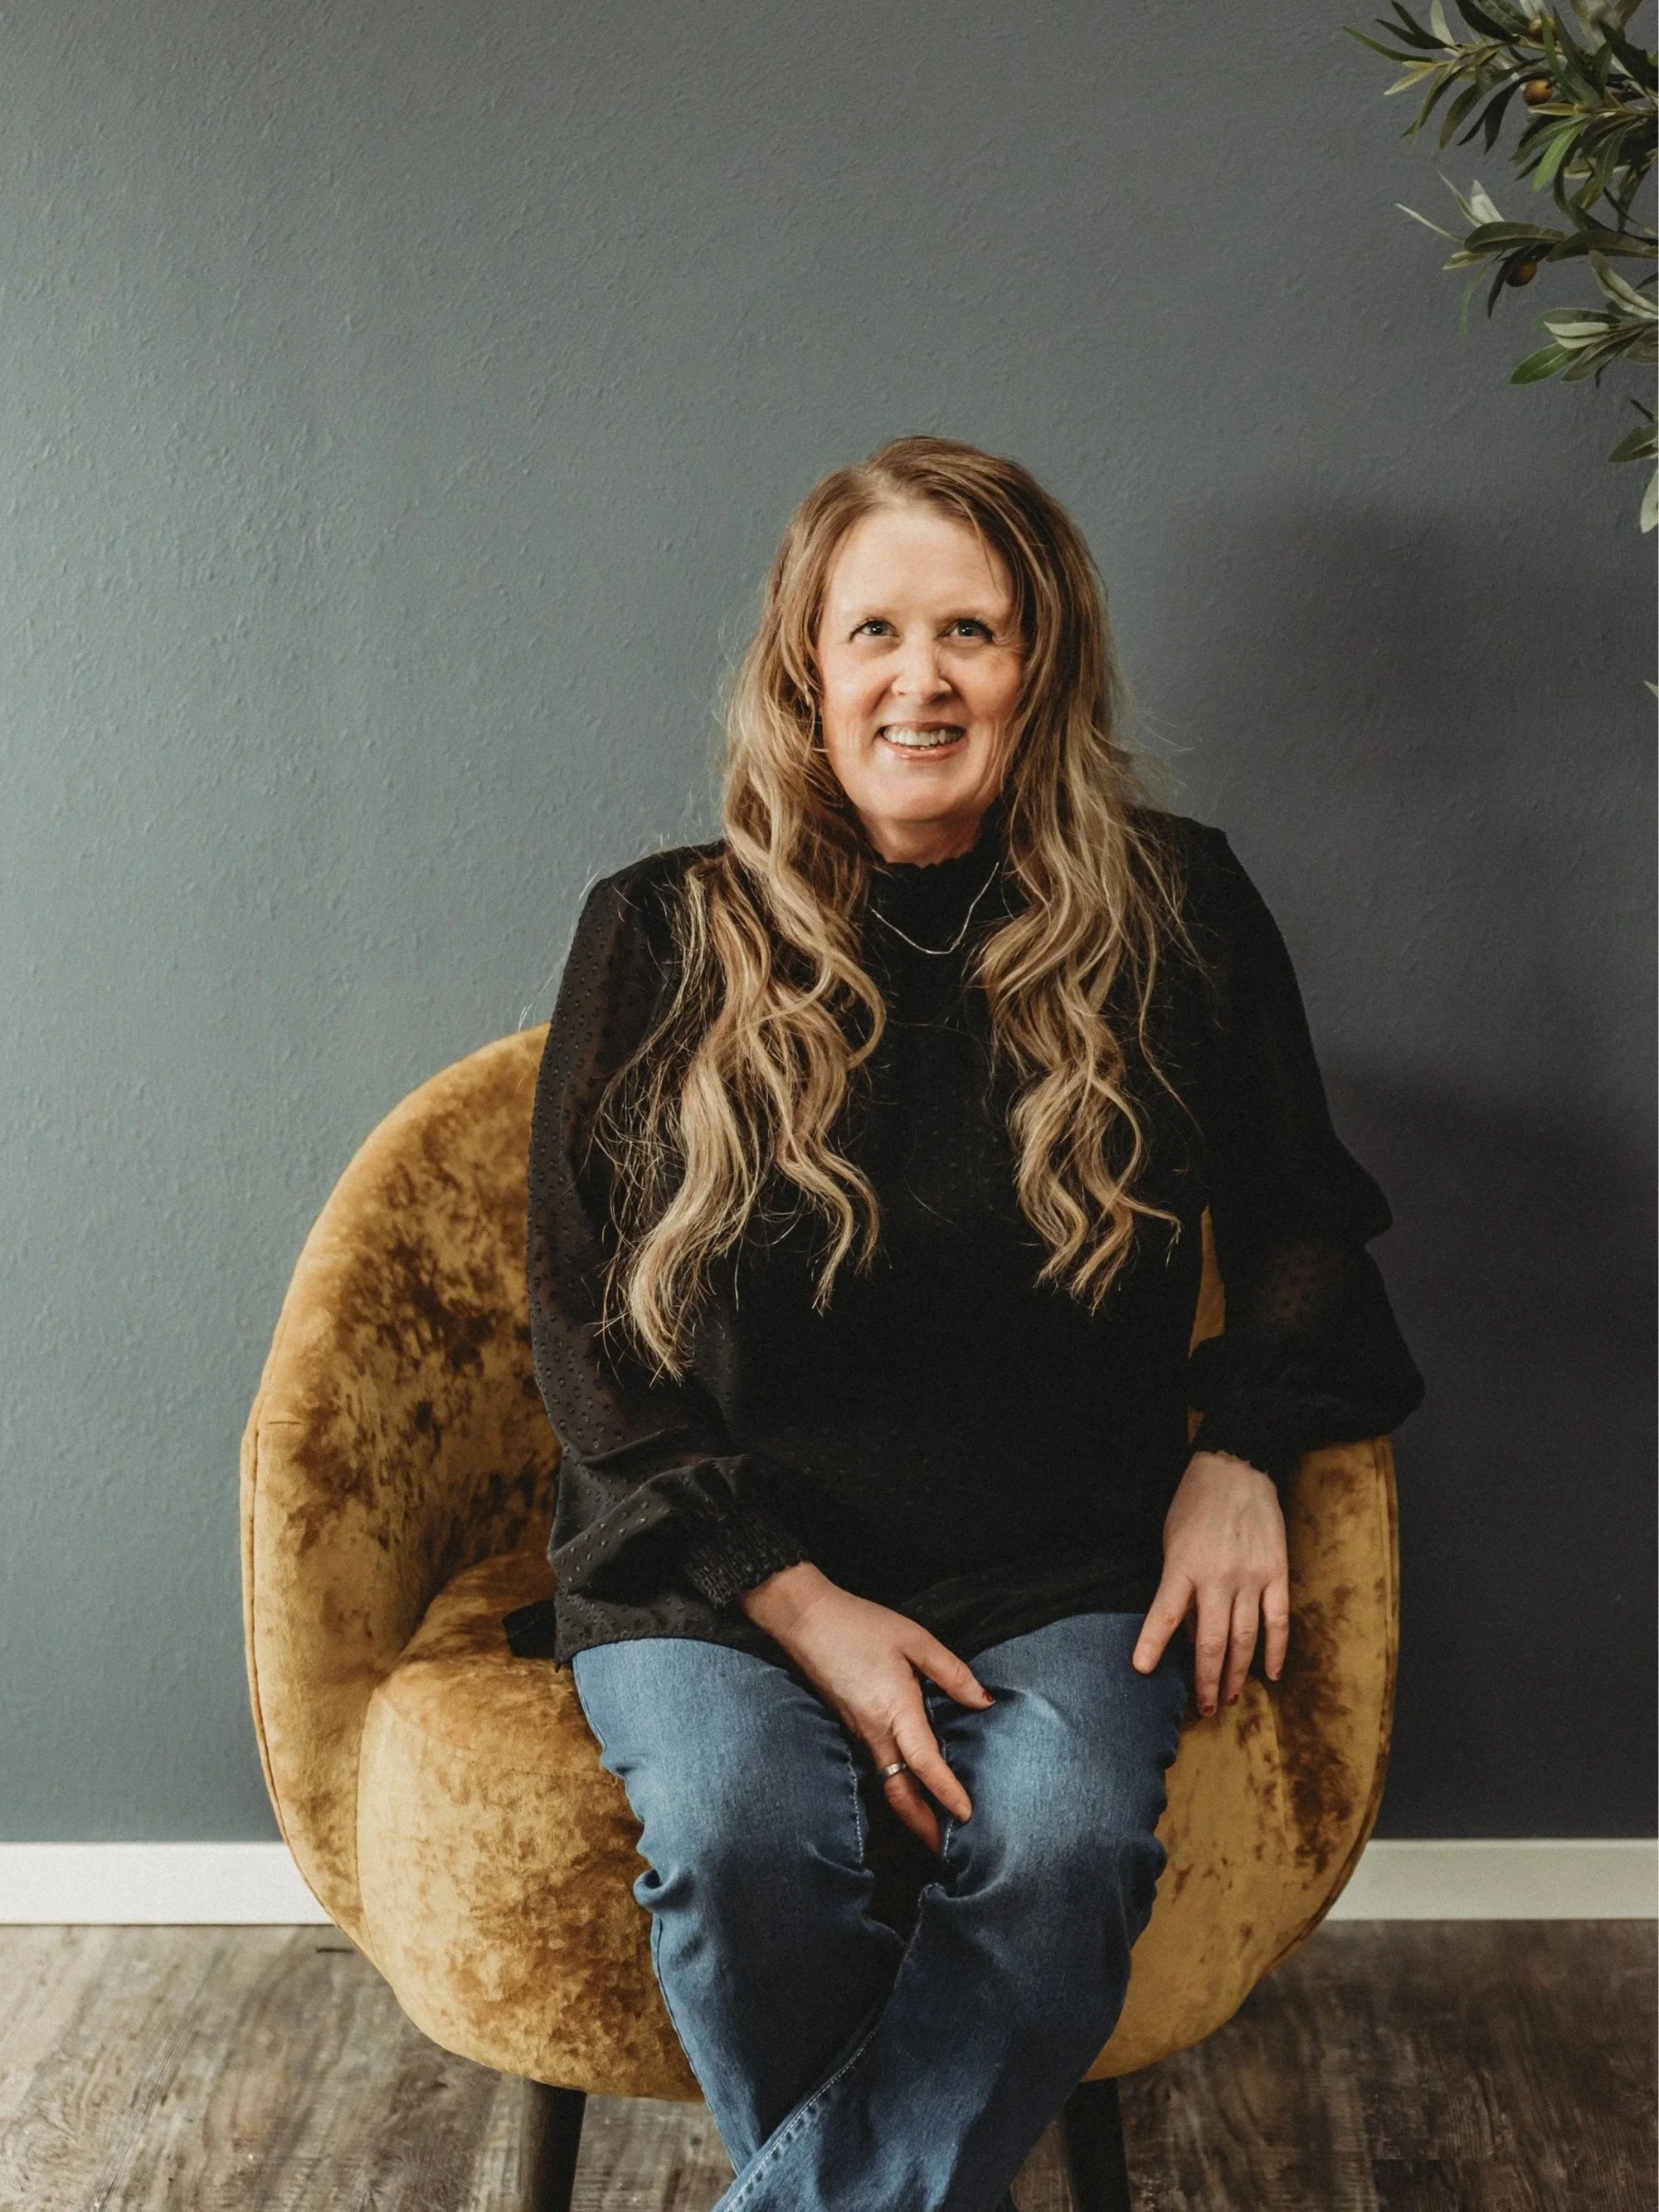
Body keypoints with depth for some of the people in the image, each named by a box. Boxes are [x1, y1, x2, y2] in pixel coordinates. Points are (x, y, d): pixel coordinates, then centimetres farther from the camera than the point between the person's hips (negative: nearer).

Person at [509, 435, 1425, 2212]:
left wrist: (1241, 1451, -4)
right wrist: (795, 1600, -11)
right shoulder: (662, 938, 3)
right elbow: (584, 1332, 1)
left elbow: (1303, 1221, 16)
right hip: (718, 1564, 0)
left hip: (1059, 1565, 1)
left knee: (1064, 1840, -30)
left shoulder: (1175, 916, 5)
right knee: (738, 1832, -29)